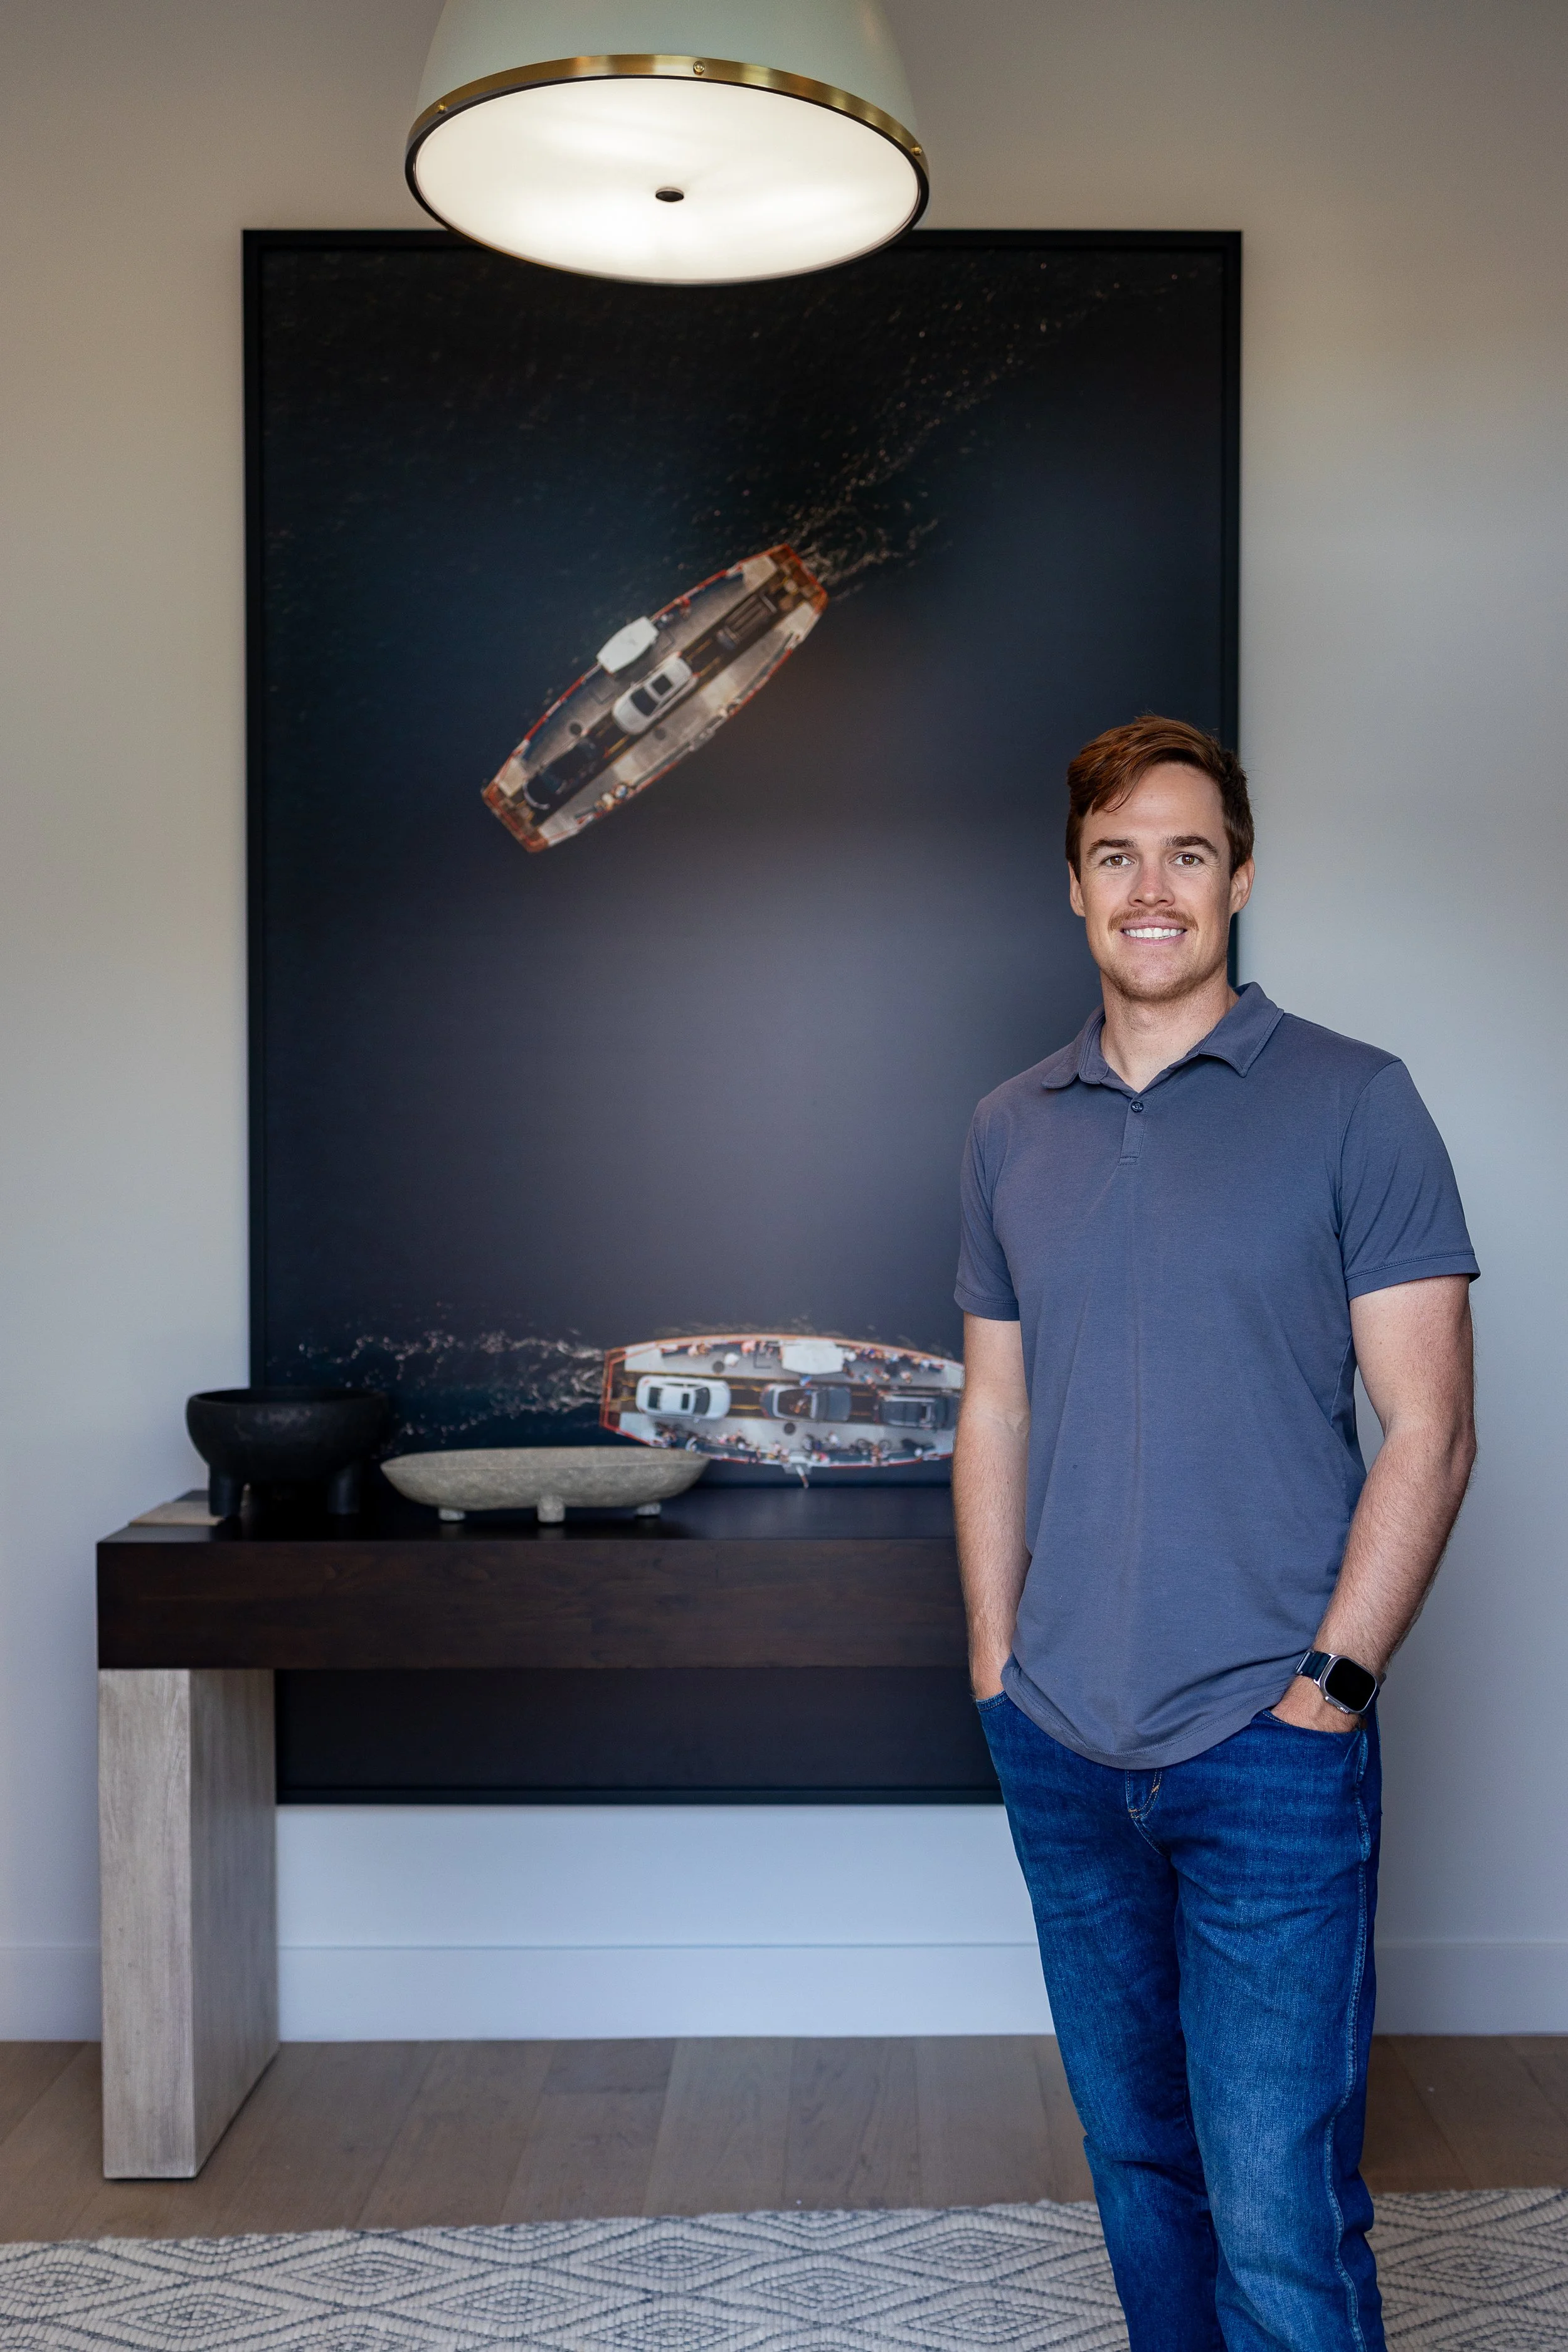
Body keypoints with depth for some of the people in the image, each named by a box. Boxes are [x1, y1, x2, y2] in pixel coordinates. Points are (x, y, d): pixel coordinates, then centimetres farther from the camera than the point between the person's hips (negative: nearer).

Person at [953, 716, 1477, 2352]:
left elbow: (1428, 1431, -6)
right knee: (1137, 2159, 17)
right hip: (1057, 1743, 5)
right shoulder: (1012, 1130, 9)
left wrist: (1330, 1683, -12)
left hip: (1267, 1744, -4)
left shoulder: (1351, 1103, -4)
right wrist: (996, 1668, 6)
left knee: (1280, 2216, -4)